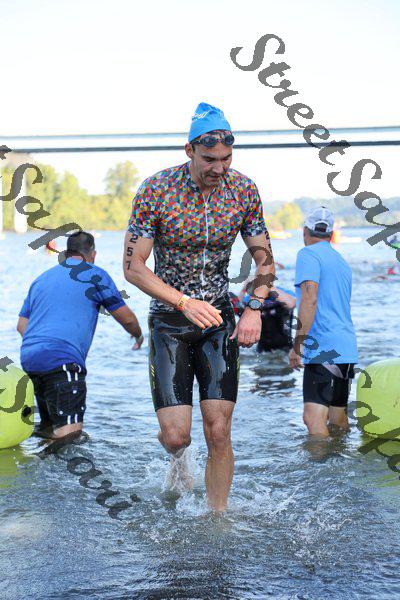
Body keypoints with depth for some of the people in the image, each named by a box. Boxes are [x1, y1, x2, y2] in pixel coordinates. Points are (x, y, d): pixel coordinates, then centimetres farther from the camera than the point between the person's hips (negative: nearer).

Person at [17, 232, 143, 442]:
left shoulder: (41, 279, 25)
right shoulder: (95, 275, 8)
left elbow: (22, 324, 22)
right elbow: (127, 318, 13)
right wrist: (138, 335, 33)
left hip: (28, 358, 8)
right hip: (63, 359, -8)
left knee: (48, 429, 19)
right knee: (69, 434, -16)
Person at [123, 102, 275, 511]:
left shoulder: (243, 190, -5)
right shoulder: (155, 190, -14)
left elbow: (264, 256, 6)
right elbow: (133, 267, -12)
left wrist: (254, 309, -11)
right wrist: (184, 303, -24)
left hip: (219, 318, 2)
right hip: (168, 319, -2)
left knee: (219, 434, -3)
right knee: (176, 436, -6)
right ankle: (177, 457, 32)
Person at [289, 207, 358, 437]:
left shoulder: (309, 254, -5)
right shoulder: (341, 261, 22)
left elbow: (309, 299, -18)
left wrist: (297, 344, -19)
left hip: (324, 348, -9)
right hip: (347, 348, 9)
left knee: (314, 418, -17)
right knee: (337, 418, 18)